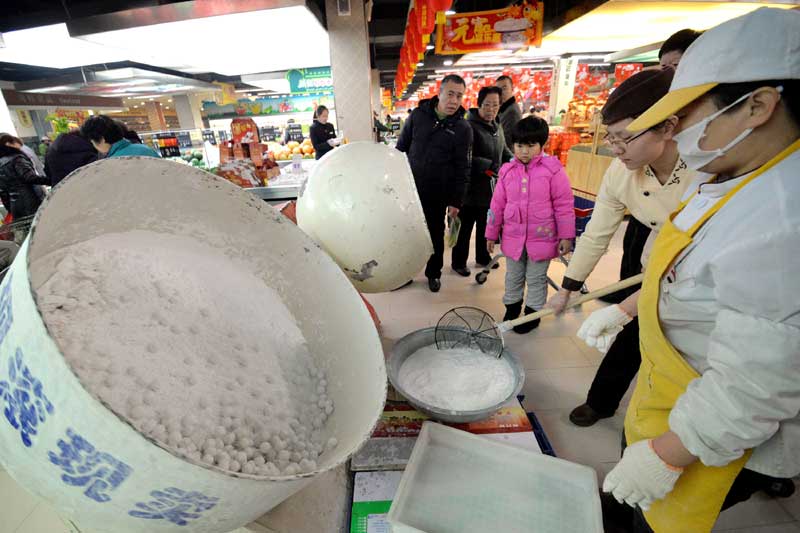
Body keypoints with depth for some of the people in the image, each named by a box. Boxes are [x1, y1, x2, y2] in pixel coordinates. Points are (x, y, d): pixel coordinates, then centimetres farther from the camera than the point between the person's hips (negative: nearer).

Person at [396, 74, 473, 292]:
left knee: (435, 235, 11)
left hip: (437, 193, -1)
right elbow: (401, 148, 7)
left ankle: (434, 273, 32)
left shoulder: (462, 128, -5)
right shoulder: (418, 115, 0)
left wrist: (456, 201, -6)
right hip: (409, 188, 2)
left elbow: (462, 168, -4)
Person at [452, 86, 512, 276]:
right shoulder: (469, 127, -17)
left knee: (486, 225, 20)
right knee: (465, 228, 3)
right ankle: (459, 262, 19)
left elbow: (504, 151, 25)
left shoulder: (497, 128, 13)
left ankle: (483, 257, 37)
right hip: (471, 189, -8)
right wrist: (487, 166, -29)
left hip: (490, 188, 8)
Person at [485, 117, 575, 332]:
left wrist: (566, 236, -8)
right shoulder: (507, 171, 0)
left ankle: (533, 312, 29)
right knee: (513, 277, 18)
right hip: (513, 237, 3)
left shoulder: (553, 170, -10)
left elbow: (564, 206, -7)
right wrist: (491, 234, 6)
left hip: (542, 238, -3)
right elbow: (497, 205, 4)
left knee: (536, 279, 12)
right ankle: (512, 308, 36)